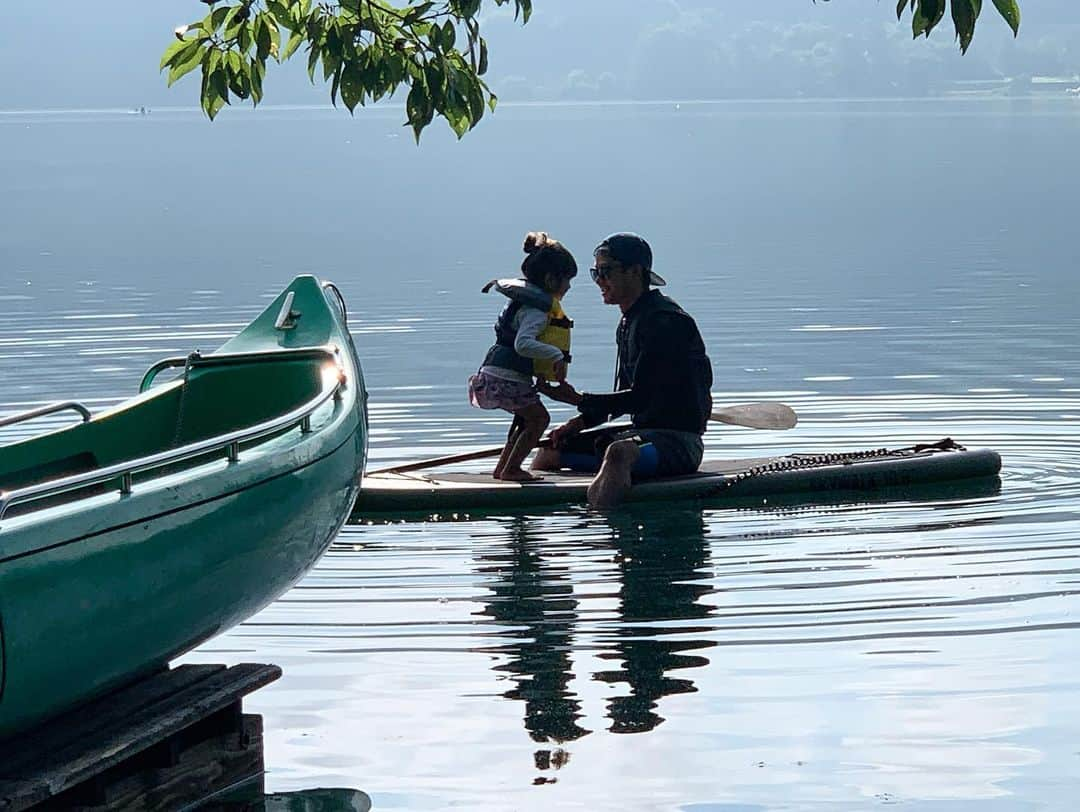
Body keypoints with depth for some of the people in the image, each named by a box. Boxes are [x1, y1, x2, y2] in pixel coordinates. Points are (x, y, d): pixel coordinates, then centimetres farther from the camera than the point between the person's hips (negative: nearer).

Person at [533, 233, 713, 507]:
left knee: (619, 452, -41)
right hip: (645, 431, 11)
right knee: (551, 450, 14)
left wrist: (579, 400, -21)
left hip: (679, 441, -11)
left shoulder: (665, 321, -15)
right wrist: (581, 422, 8)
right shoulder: (629, 322, 15)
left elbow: (641, 398, -21)